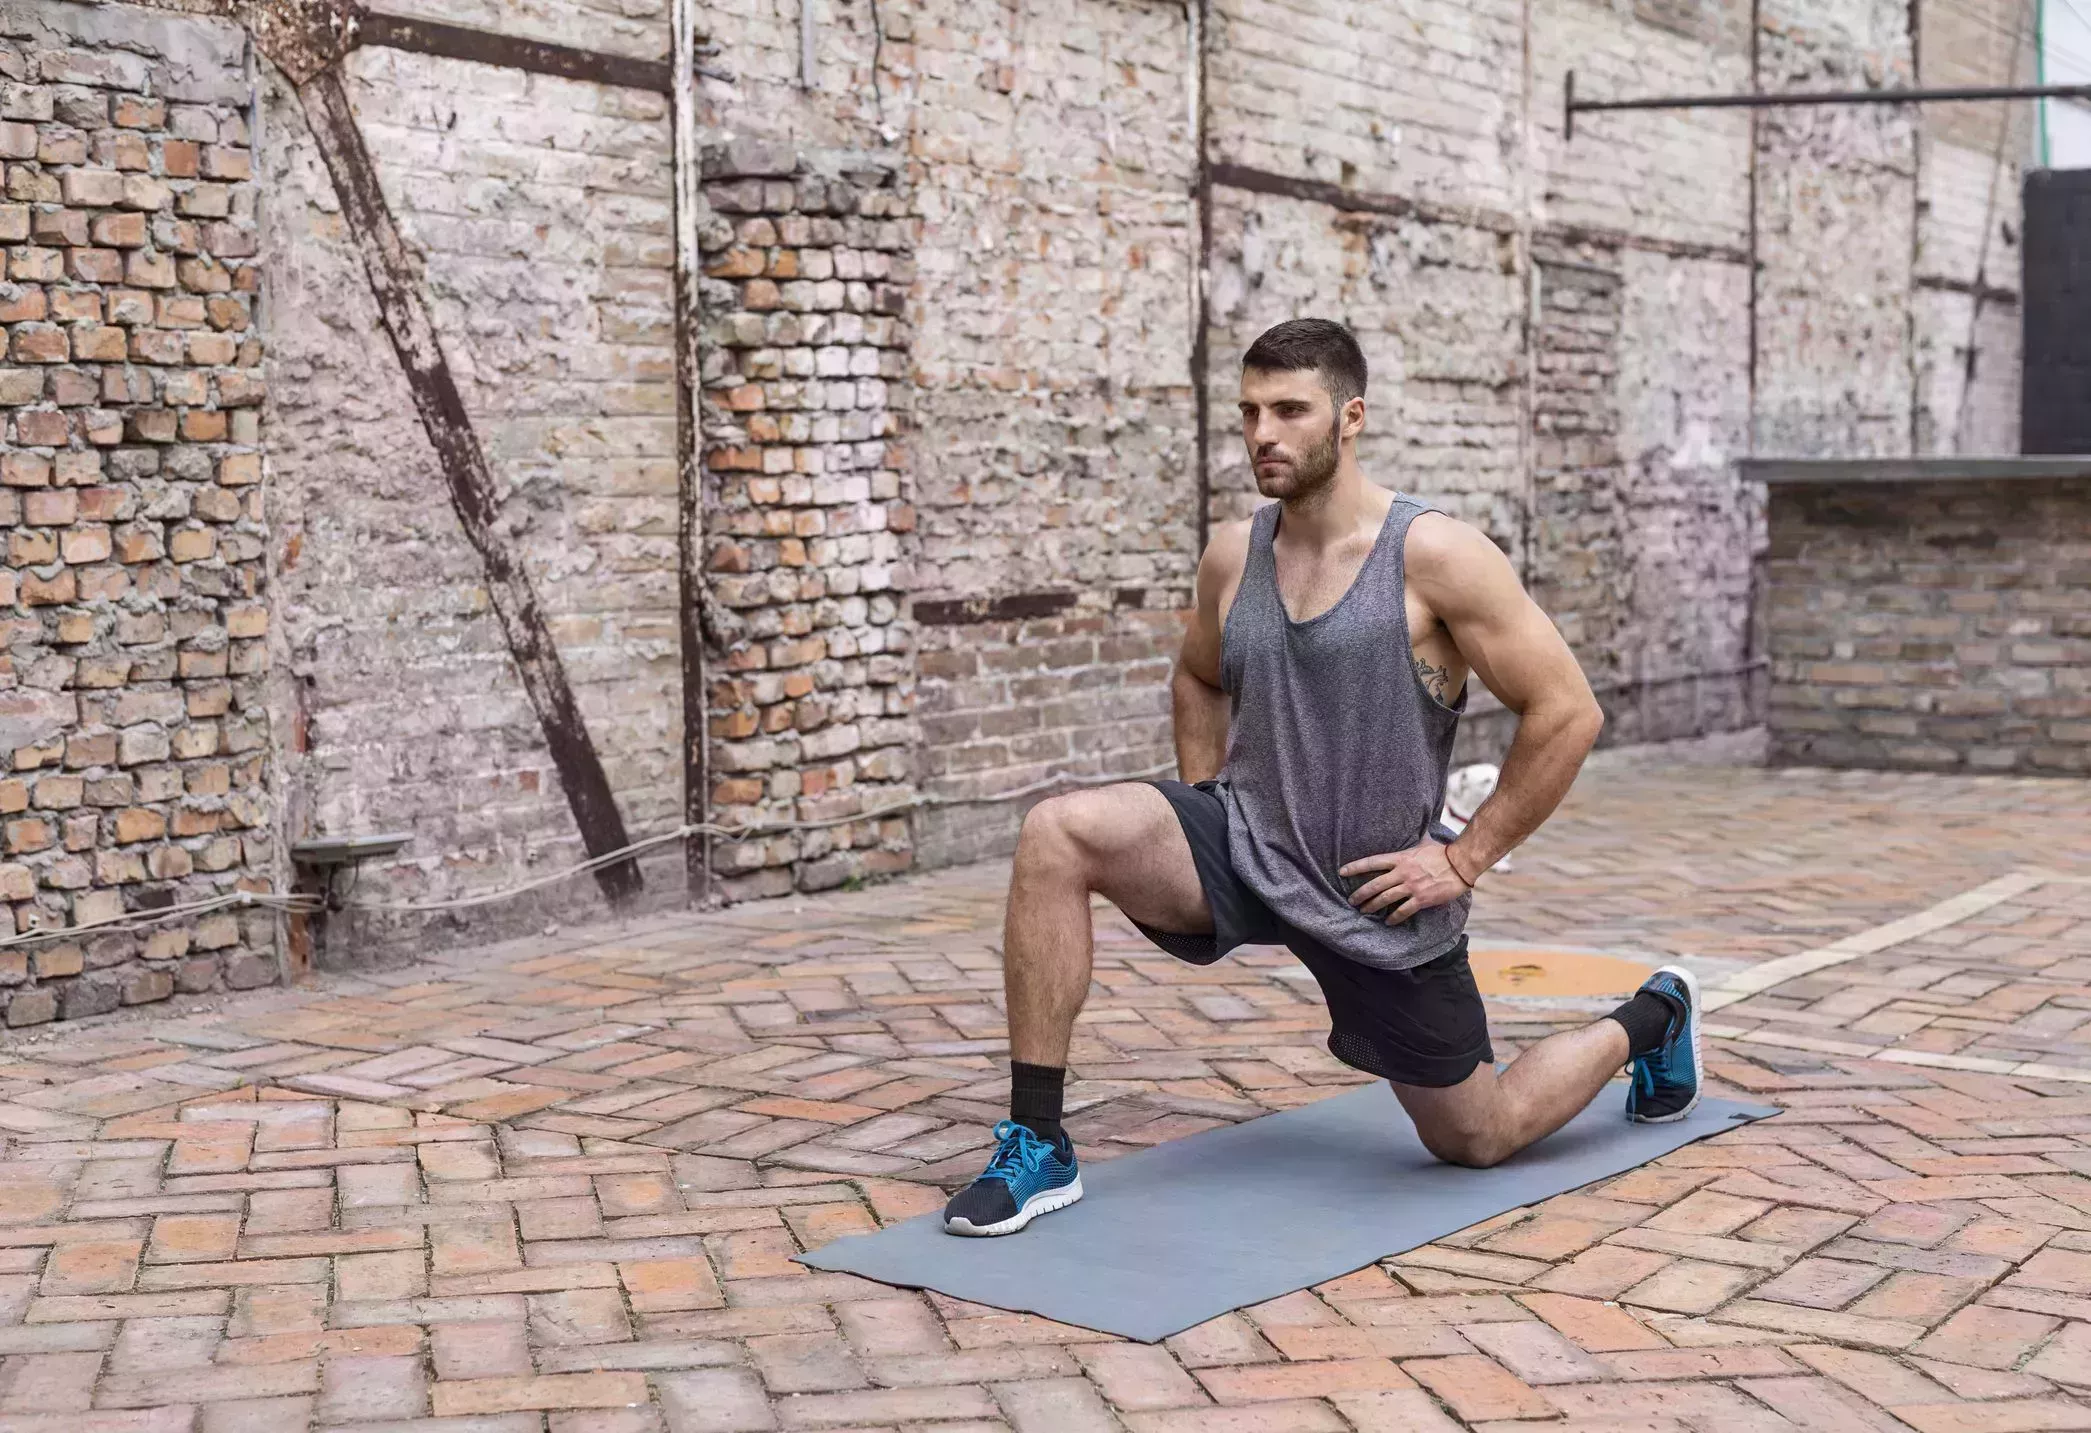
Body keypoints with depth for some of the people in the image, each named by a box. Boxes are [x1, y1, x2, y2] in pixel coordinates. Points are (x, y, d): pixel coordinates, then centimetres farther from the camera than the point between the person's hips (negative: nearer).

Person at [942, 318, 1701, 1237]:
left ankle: (1648, 1023, 41)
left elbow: (1567, 713, -13)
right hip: (1248, 849, 4)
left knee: (1474, 1138, 10)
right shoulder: (1232, 558, 0)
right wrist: (1204, 817, 9)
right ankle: (1037, 1148, -15)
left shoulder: (1434, 556, -16)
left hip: (1377, 895, -4)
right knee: (1056, 836, -23)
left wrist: (1465, 859, -13)